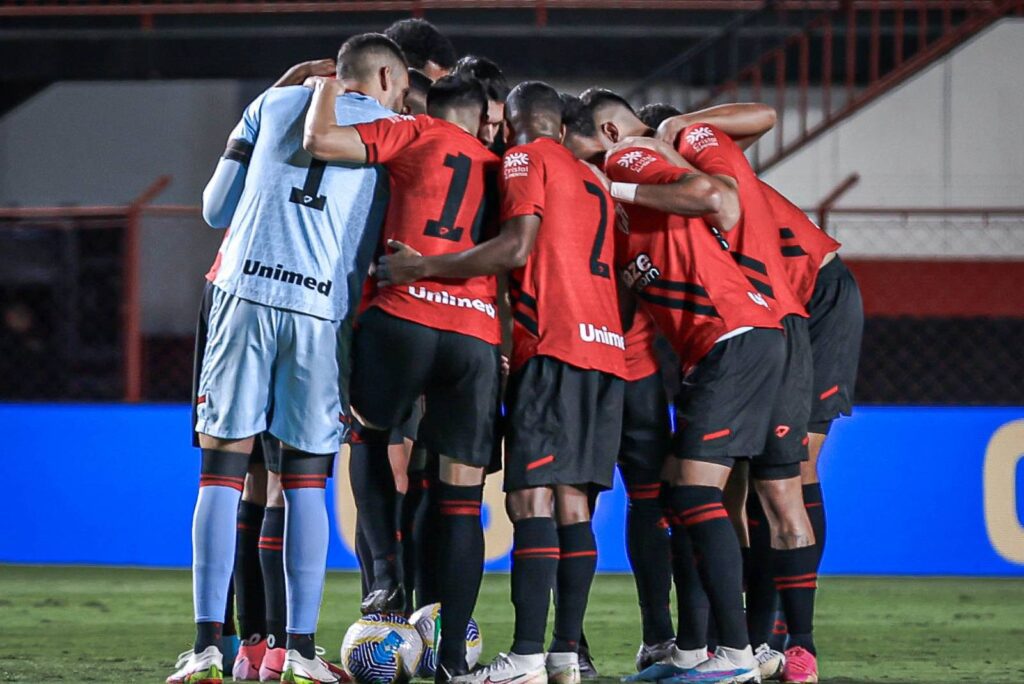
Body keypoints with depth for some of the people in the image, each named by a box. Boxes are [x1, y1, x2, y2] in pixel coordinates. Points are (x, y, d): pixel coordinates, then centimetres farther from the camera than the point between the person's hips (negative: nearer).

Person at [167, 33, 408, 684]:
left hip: (245, 291, 1)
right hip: (321, 308, 0)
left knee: (223, 468, 1)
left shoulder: (275, 104, 16)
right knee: (307, 480, 7)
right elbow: (380, 252, 9)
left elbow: (217, 209, 17)